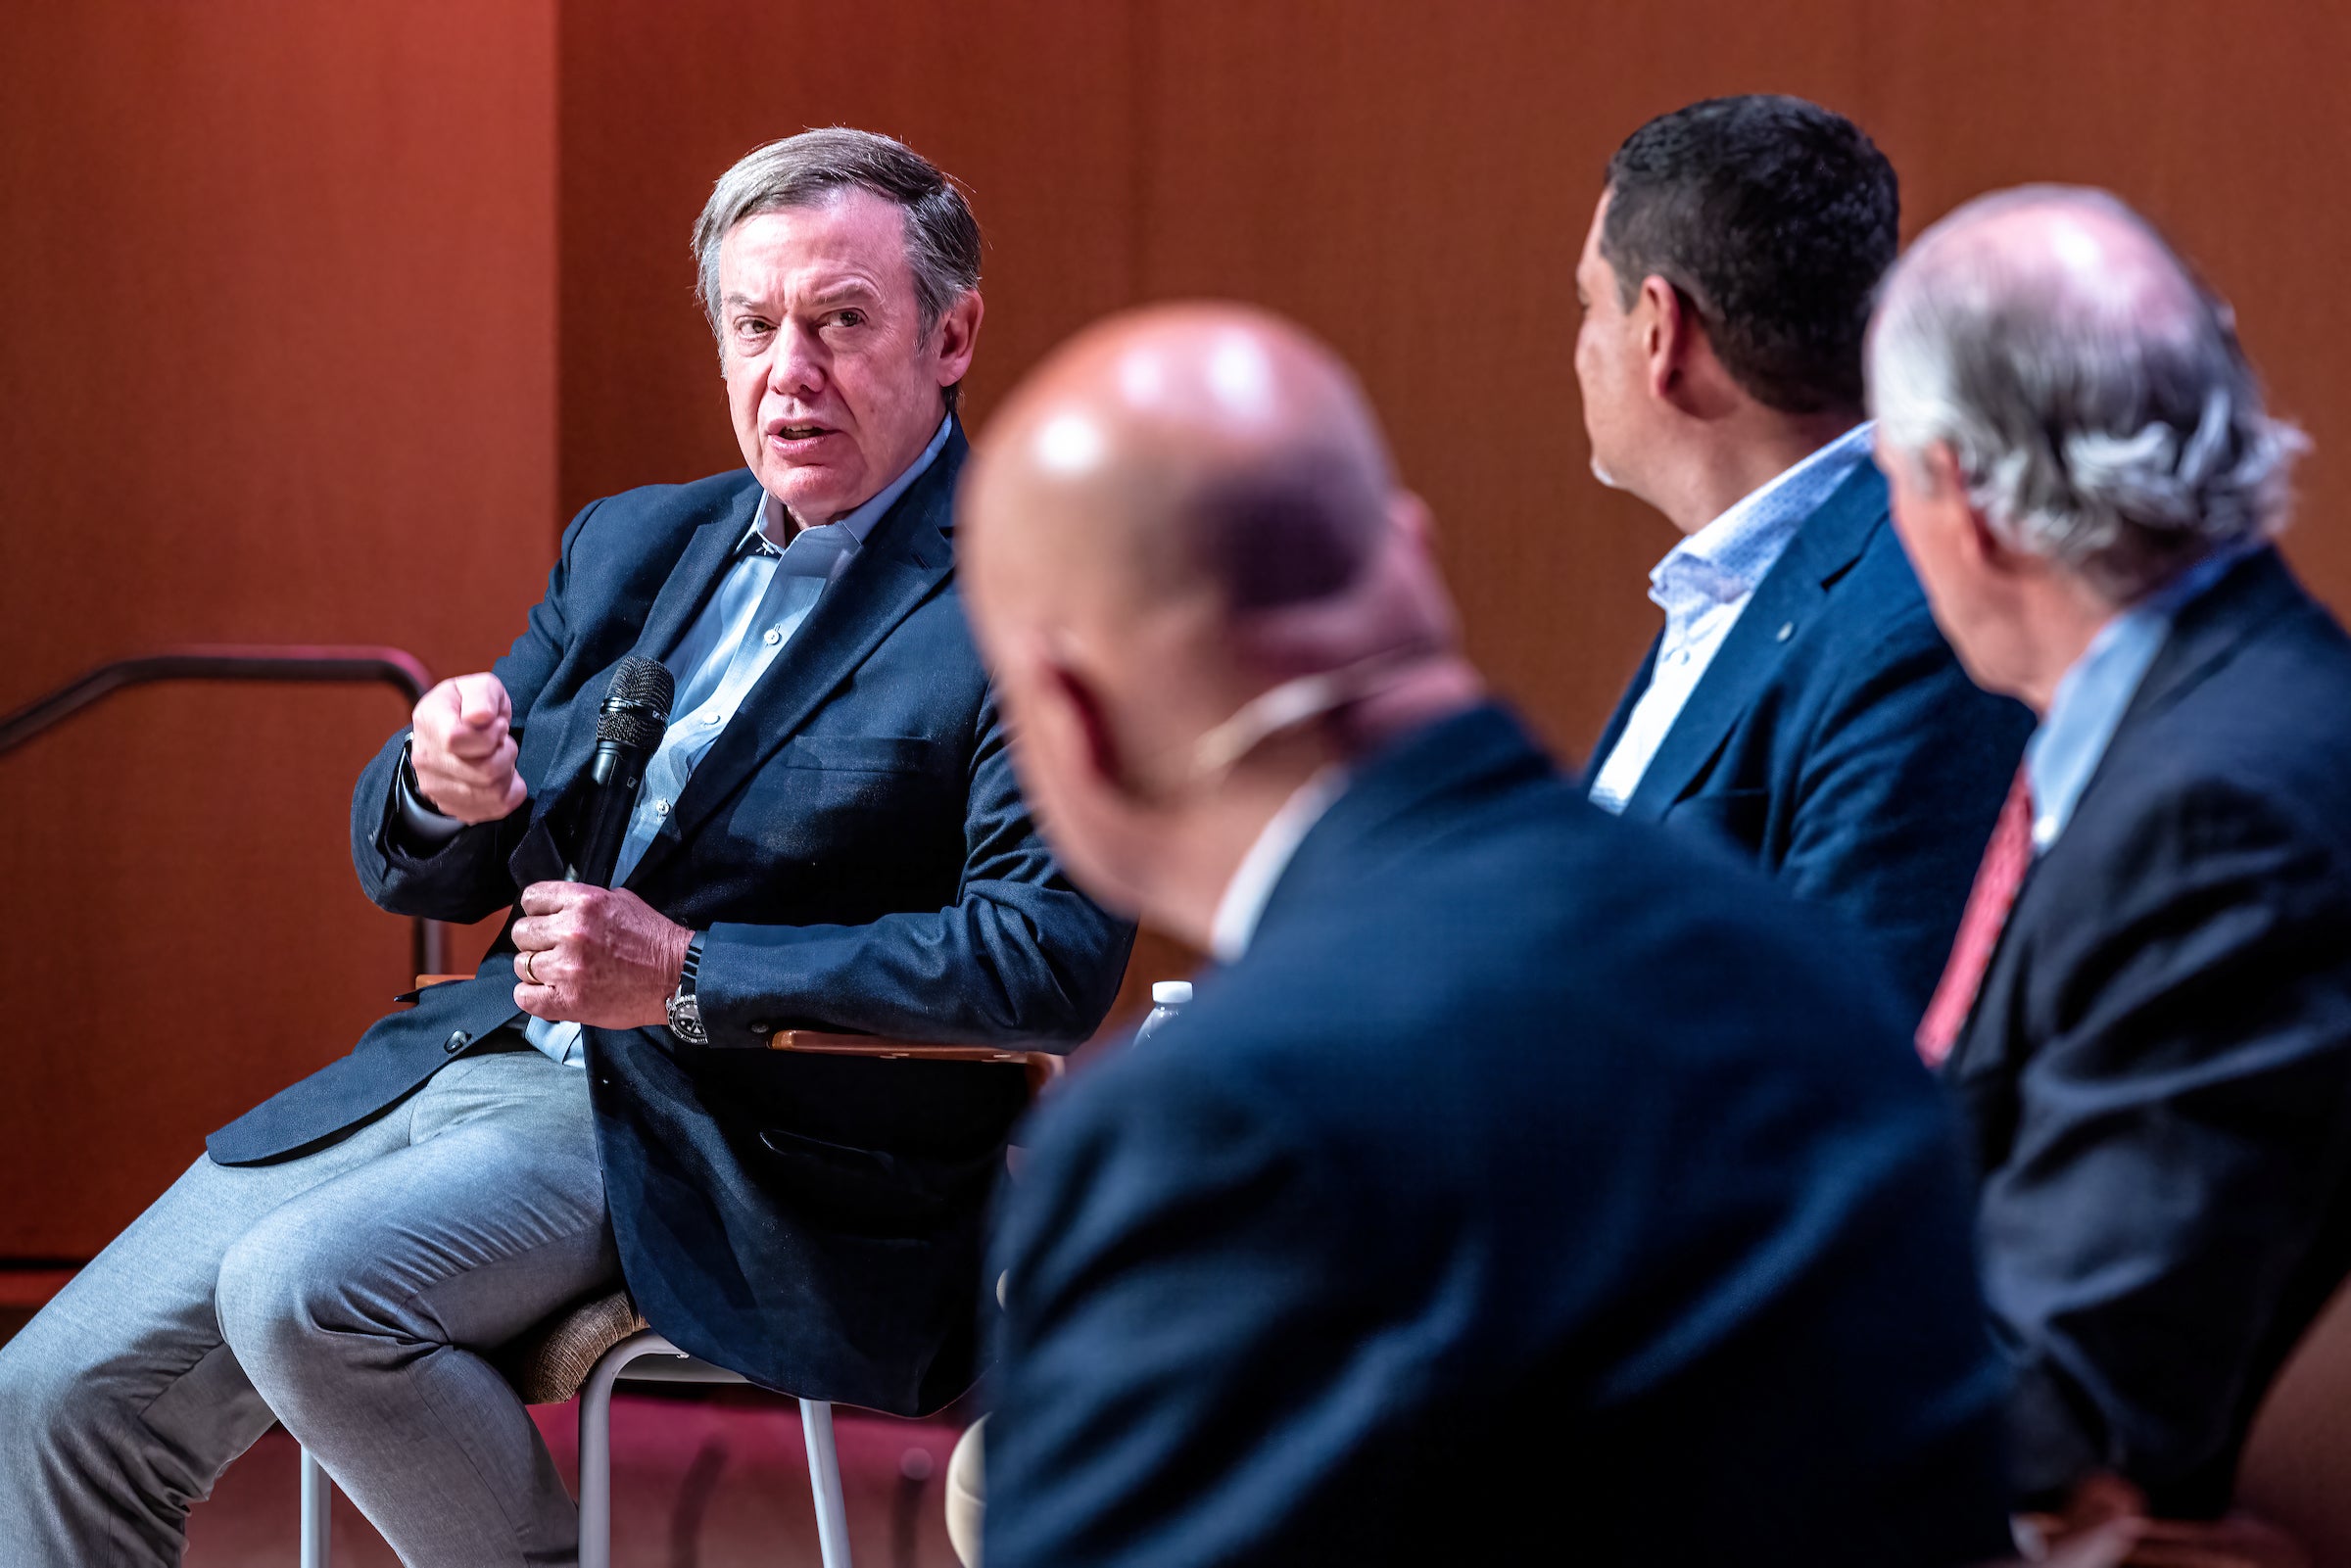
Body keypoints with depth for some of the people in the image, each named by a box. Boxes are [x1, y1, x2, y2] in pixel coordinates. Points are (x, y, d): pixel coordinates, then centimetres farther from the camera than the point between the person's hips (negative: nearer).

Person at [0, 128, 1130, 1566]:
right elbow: (416, 874, 20)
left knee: (300, 1291, -30)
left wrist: (689, 974, -20)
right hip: (478, 1064, 7)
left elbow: (1053, 959, -19)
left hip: (734, 1150, -7)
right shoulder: (633, 547, 17)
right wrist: (441, 789, -6)